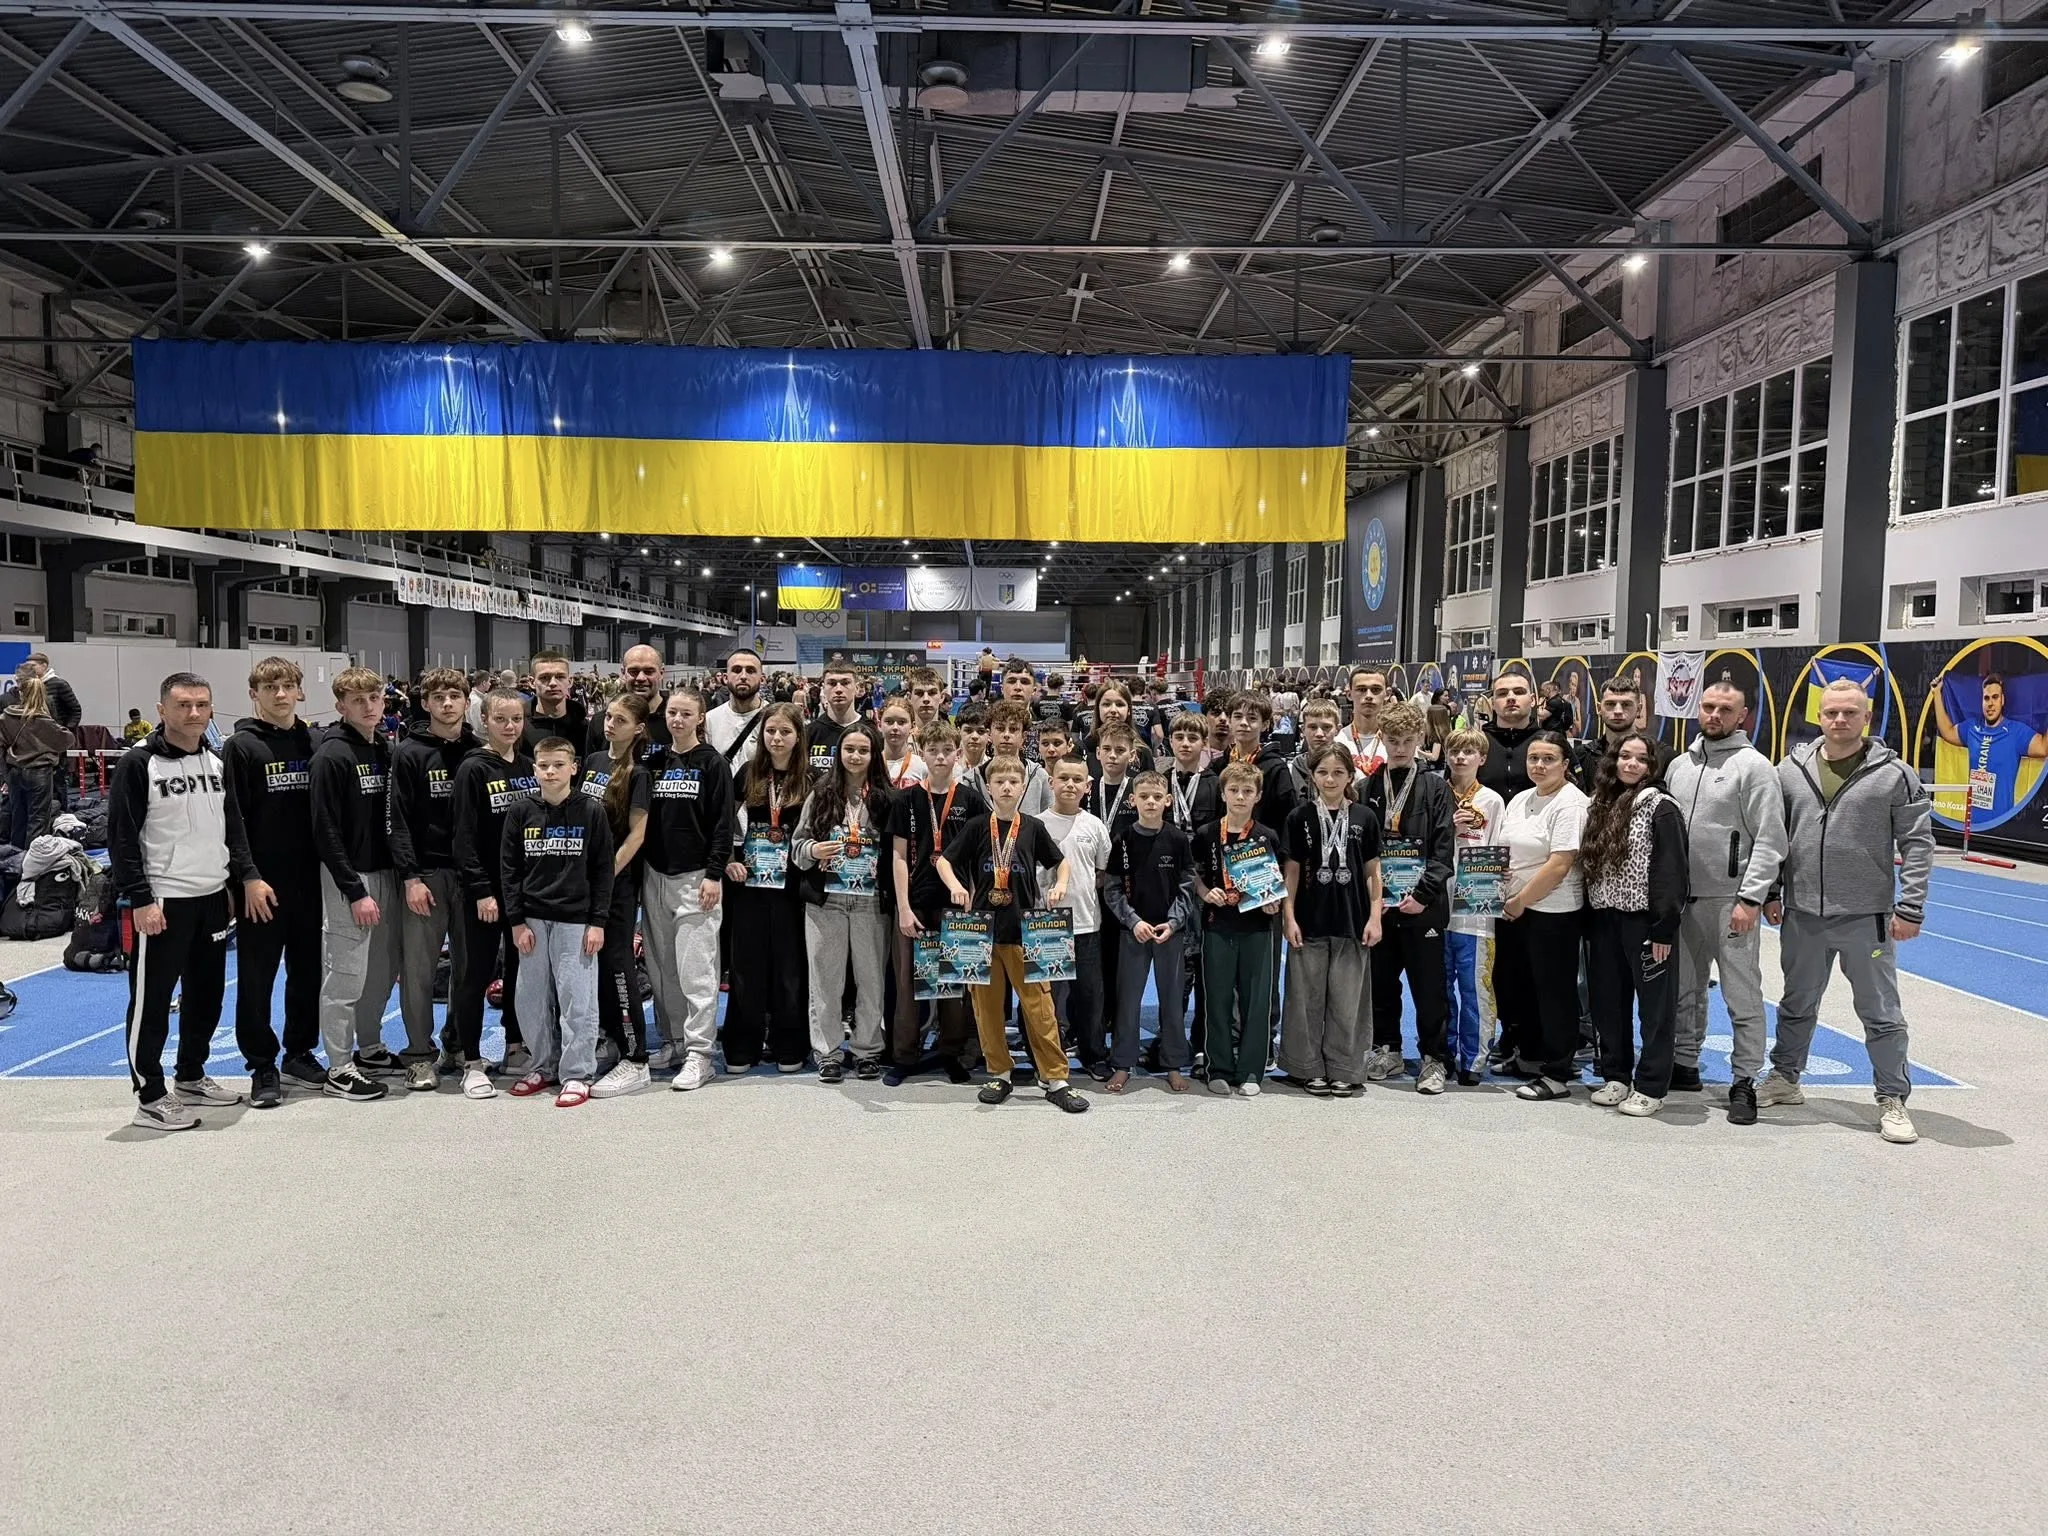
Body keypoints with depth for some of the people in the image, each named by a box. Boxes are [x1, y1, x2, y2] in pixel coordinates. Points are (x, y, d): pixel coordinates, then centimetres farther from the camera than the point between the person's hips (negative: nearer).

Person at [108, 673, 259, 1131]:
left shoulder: (216, 764, 11)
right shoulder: (138, 764, -9)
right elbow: (122, 838, -11)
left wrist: (247, 875, 4)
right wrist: (140, 899, -16)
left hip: (213, 898, 7)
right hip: (161, 903, -7)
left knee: (207, 993, 15)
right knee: (152, 1000, 0)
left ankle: (191, 1078, 30)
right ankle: (151, 1098, 9)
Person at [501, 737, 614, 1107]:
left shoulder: (592, 812, -2)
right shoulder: (521, 813, 4)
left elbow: (603, 869, -1)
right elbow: (510, 869, 6)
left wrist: (597, 922, -6)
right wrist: (516, 921, 0)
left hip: (576, 920, -3)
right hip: (532, 920, 3)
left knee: (577, 999, -2)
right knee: (532, 999, 8)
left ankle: (577, 1074, 8)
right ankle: (543, 1065, 24)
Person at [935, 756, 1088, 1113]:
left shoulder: (1033, 827, 3)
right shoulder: (977, 827, 2)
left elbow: (1060, 861, 15)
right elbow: (944, 860, 4)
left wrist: (1060, 884, -5)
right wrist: (955, 885, -15)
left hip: (1024, 928, -1)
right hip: (982, 926, 1)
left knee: (1038, 1003, -1)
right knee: (986, 1003, 6)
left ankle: (1055, 1078, 6)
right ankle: (999, 1074, 20)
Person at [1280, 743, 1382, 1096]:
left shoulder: (1365, 818, 4)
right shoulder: (1300, 818, 2)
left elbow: (1372, 872, 7)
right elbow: (1291, 870, 3)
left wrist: (1375, 917, 1)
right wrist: (1289, 917, -4)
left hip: (1352, 921, 1)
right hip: (1310, 921, 0)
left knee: (1347, 999, 5)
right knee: (1307, 997, 5)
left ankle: (1344, 1070, 15)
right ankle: (1309, 1069, 15)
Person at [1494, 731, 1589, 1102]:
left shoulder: (1570, 803, -14)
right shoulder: (1520, 800, 12)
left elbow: (1560, 864, -20)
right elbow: (1503, 851, 17)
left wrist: (1522, 900, -14)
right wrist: (1507, 899, 1)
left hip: (1552, 912, -8)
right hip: (1514, 909, 8)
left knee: (1553, 991, 1)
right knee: (1512, 983, 17)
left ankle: (1557, 1074, 10)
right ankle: (1526, 1053, 34)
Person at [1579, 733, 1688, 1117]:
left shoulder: (1660, 807, -7)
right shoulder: (1598, 804, 12)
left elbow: (1671, 870, -13)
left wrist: (1664, 927, -17)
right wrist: (1590, 920, 8)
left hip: (1644, 921, -6)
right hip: (1603, 921, 6)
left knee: (1654, 1006, 3)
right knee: (1607, 1003, 12)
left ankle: (1650, 1087, 10)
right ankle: (1616, 1076, 24)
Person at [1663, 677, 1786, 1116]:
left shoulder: (1754, 766, -6)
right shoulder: (1679, 765, 13)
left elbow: (1769, 840, -11)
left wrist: (1751, 899, -16)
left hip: (1731, 900, -6)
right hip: (1683, 898, 6)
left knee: (1743, 995, -1)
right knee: (1684, 989, 15)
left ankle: (1744, 1082, 7)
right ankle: (1684, 1064, 27)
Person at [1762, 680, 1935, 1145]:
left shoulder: (1894, 774, -5)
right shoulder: (1791, 769, 3)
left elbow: (1917, 843, -5)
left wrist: (1910, 908, -9)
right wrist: (1770, 893, 6)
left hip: (1867, 917, -3)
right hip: (1801, 915, 3)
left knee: (1882, 1013, 6)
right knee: (1797, 1004, 18)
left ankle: (1892, 1100, 19)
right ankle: (1785, 1079, 34)